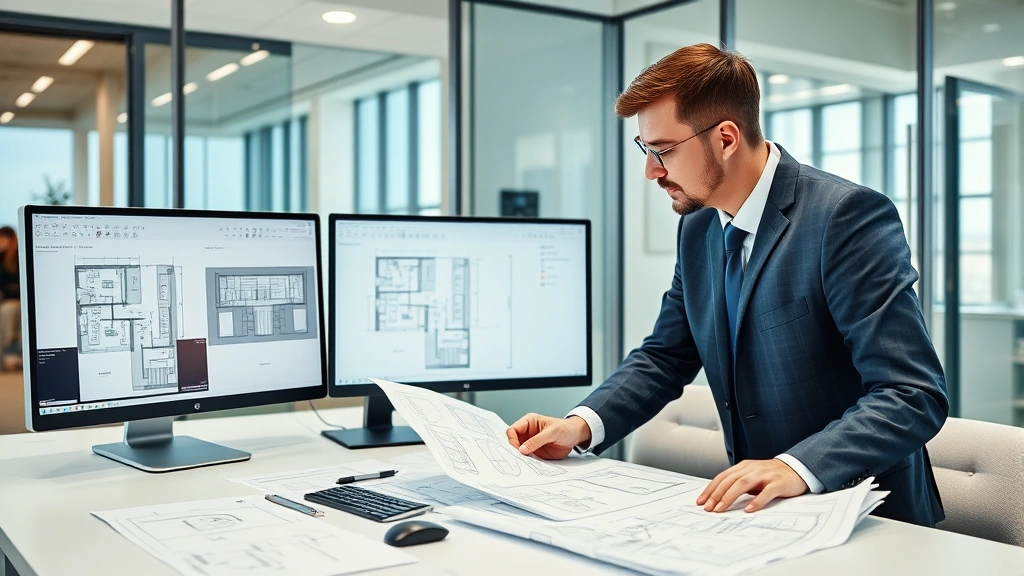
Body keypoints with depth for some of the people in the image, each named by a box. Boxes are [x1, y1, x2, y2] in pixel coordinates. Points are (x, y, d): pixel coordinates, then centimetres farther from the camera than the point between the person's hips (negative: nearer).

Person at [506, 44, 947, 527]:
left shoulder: (848, 216, -17)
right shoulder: (697, 229, 5)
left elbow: (914, 395, -22)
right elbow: (665, 356, 12)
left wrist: (799, 467, -35)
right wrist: (582, 424, -5)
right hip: (759, 506, 6)